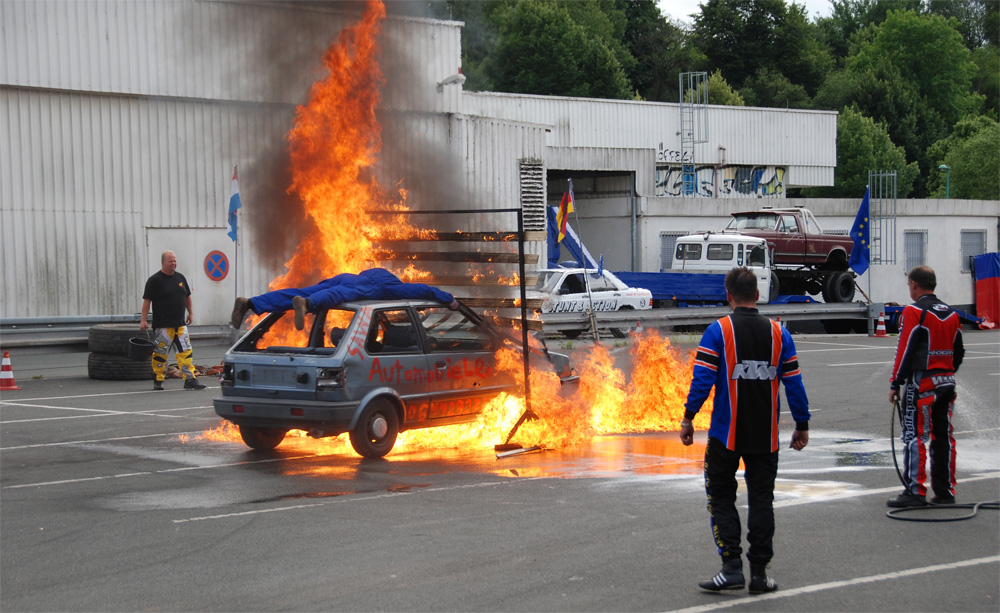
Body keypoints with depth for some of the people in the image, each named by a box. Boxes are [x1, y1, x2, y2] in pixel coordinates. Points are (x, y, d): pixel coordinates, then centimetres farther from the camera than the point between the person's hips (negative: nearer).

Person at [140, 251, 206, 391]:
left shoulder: (180, 278, 12)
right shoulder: (154, 280, -6)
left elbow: (187, 296, 23)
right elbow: (147, 300, -8)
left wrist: (190, 313, 21)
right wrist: (143, 320, -13)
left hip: (180, 324, 5)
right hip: (162, 325, -5)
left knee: (186, 351, -1)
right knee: (160, 353, 1)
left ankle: (190, 379, -3)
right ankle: (158, 380, 13)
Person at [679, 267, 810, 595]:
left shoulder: (718, 331, -8)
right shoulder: (779, 334, 2)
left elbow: (702, 378, -12)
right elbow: (793, 382, 3)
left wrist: (688, 419, -5)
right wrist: (802, 425, 11)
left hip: (726, 435, -2)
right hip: (766, 437, 3)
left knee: (721, 497, 8)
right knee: (762, 499, 10)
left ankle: (732, 567, -2)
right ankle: (759, 573, 9)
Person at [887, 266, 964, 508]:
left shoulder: (914, 312, -11)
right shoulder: (951, 314, 12)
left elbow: (905, 351, -14)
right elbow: (958, 352, 17)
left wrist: (896, 383, -9)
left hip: (921, 385, -7)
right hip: (947, 383, 7)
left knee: (915, 437, -5)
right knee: (944, 437, 11)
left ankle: (915, 491, -7)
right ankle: (945, 491, 15)